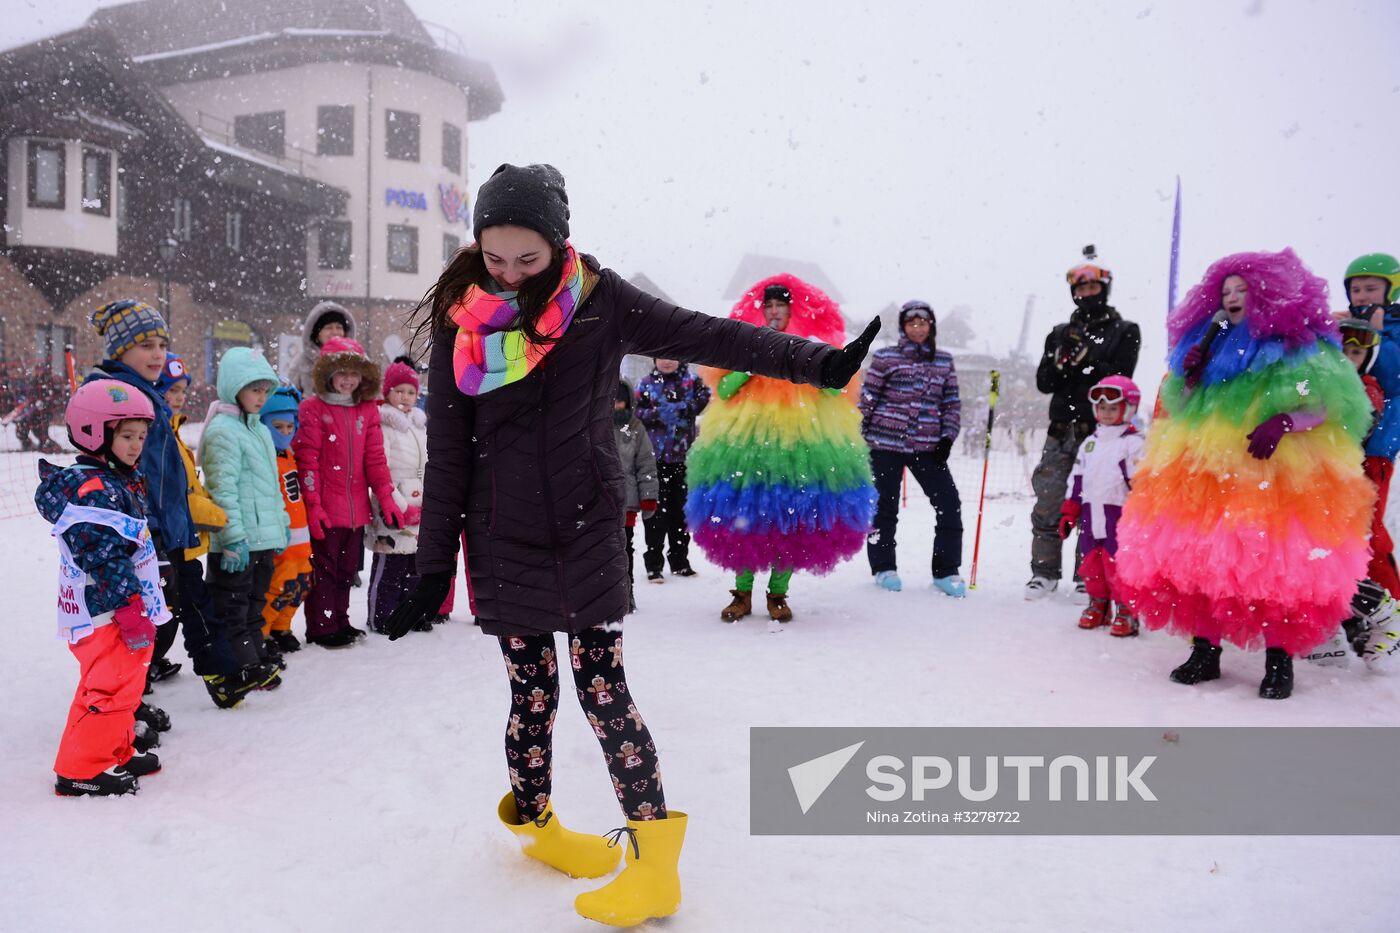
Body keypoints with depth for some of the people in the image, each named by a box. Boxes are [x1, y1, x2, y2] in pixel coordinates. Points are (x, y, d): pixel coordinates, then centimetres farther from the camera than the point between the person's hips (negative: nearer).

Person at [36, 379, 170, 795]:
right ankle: (80, 771, 3)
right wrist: (130, 608, -25)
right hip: (107, 614, -11)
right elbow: (105, 557, -24)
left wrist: (144, 603, 27)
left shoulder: (119, 481, 15)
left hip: (127, 610, 11)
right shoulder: (91, 489, -18)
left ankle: (116, 753, 33)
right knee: (111, 688, -7)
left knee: (123, 685, 20)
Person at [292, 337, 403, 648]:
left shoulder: (368, 410, 10)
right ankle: (321, 629, 13)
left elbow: (375, 458, 10)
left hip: (356, 509, 5)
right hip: (325, 510, -5)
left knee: (347, 569, 15)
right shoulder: (313, 409, -5)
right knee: (323, 568, 3)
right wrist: (313, 504, -15)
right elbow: (307, 460, -10)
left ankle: (339, 621, 28)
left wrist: (386, 498, 3)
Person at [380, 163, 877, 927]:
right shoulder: (459, 321, -1)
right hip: (503, 542, 1)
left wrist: (817, 361, -18)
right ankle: (535, 820, 33)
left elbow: (703, 336, -9)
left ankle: (653, 857, 5)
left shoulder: (597, 299, -4)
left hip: (587, 532, -1)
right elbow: (447, 453, 0)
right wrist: (434, 564, 1)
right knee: (532, 690, 8)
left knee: (602, 686, -3)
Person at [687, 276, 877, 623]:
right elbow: (724, 390, 2)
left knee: (793, 520, -1)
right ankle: (742, 593, 11)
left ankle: (778, 594, 13)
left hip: (802, 446, 0)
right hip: (747, 442, 1)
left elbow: (836, 387, -4)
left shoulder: (813, 345, 10)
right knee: (742, 517, -3)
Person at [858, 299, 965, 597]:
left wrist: (948, 437, 0)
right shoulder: (886, 357, -1)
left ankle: (945, 571, 10)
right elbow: (867, 398, 0)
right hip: (886, 443, -3)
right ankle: (884, 568, 22)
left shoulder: (944, 361, 9)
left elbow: (952, 402, 11)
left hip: (927, 446, 3)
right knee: (885, 506, 5)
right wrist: (858, 436, -2)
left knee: (949, 504, -2)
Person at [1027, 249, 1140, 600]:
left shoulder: (1124, 332, 8)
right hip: (1062, 429, 3)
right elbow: (1044, 383, 10)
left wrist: (1087, 359, -15)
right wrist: (1061, 361, -8)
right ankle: (1044, 572, 9)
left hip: (1101, 429, -3)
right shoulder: (1061, 334, 19)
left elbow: (1120, 380, -5)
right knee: (1048, 499, 0)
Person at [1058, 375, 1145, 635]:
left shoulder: (1134, 443, -5)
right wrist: (1068, 513, 14)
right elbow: (1076, 480, 17)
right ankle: (1098, 604, 26)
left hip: (1119, 517, -6)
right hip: (1091, 516, 6)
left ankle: (1125, 610, 4)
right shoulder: (1090, 443, 15)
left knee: (1119, 567, -7)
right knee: (1091, 564, 12)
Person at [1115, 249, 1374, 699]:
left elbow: (1329, 400, -6)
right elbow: (1182, 407, 24)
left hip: (1280, 473, -5)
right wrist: (1189, 375, 5)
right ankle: (1205, 650, 11)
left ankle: (1279, 659, 3)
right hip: (1207, 471, 5)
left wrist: (1283, 421, -21)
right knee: (1201, 560, 0)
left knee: (1278, 564, -10)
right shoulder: (1210, 344, 21)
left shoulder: (1298, 342, 5)